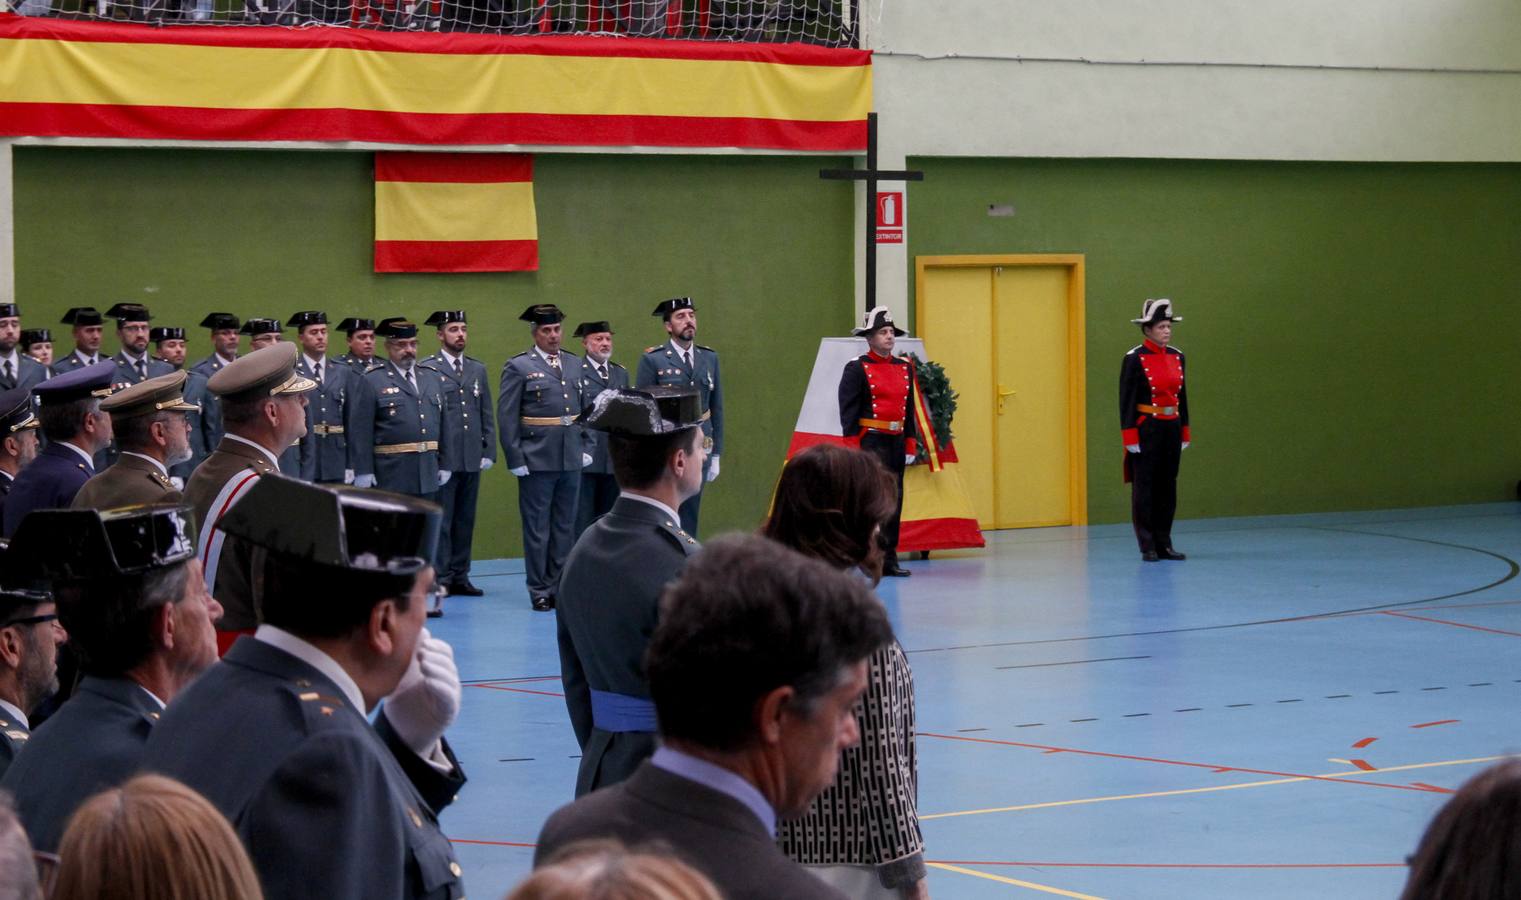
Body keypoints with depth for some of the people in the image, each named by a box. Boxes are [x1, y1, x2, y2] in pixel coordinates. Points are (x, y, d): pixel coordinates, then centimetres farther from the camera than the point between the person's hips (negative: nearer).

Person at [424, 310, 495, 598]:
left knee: (465, 520, 8)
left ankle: (459, 577, 14)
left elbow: (487, 414, 14)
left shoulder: (478, 369, 14)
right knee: (440, 520, -2)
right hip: (442, 460, -5)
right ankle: (440, 579, 1)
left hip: (472, 458, 5)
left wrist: (489, 452, 7)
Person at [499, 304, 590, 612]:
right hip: (537, 460, -5)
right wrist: (516, 459, -10)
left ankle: (560, 587, 18)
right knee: (537, 528, 2)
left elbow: (584, 409, 17)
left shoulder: (574, 364, 10)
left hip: (571, 459, 5)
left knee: (565, 526, 10)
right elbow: (507, 417, -6)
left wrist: (586, 446, 9)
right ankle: (540, 592, 8)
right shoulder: (518, 367, -5)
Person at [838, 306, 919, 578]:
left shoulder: (905, 368, 13)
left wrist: (910, 444, 13)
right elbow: (848, 411, -9)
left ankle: (888, 559, 13)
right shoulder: (857, 368, -5)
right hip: (871, 442, -7)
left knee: (894, 500, 8)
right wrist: (852, 449, -14)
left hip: (896, 442, 7)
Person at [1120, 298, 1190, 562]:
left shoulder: (1177, 356, 8)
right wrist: (1130, 438, -14)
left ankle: (1164, 544, 15)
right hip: (1146, 430, -6)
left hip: (1171, 430, 6)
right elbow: (1126, 399, -10)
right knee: (1144, 489, 0)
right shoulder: (1134, 359, -9)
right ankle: (1148, 547, 5)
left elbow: (1181, 395, 14)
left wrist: (1184, 432, 13)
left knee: (1167, 488, 9)